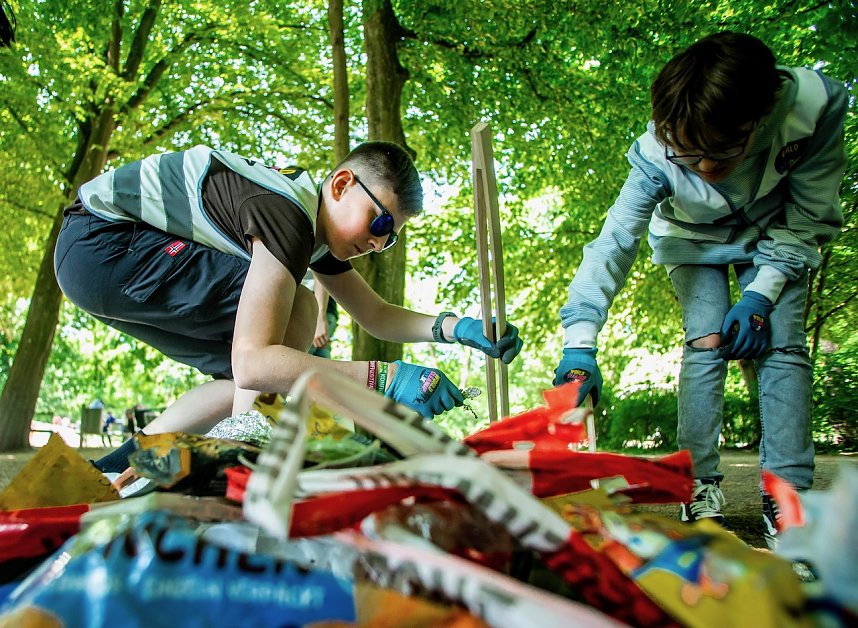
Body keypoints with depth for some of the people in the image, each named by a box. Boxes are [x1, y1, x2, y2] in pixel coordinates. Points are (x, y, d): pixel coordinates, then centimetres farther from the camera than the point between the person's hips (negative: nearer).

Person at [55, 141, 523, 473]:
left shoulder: (320, 224, 6)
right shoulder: (286, 214, -27)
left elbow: (376, 315, 11)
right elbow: (252, 360, -35)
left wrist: (455, 327, -5)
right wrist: (385, 379, -37)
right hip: (98, 243, -10)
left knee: (266, 380, 5)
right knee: (292, 309, -23)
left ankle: (111, 471, 11)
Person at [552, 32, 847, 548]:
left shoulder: (816, 104, -34)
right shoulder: (657, 156, -36)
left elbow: (812, 216, -21)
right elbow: (614, 243, -40)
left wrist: (763, 292, -27)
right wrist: (580, 342, -49)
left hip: (776, 236, 1)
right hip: (694, 242, 0)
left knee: (783, 345, -14)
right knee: (706, 344, -17)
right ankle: (701, 487, -8)